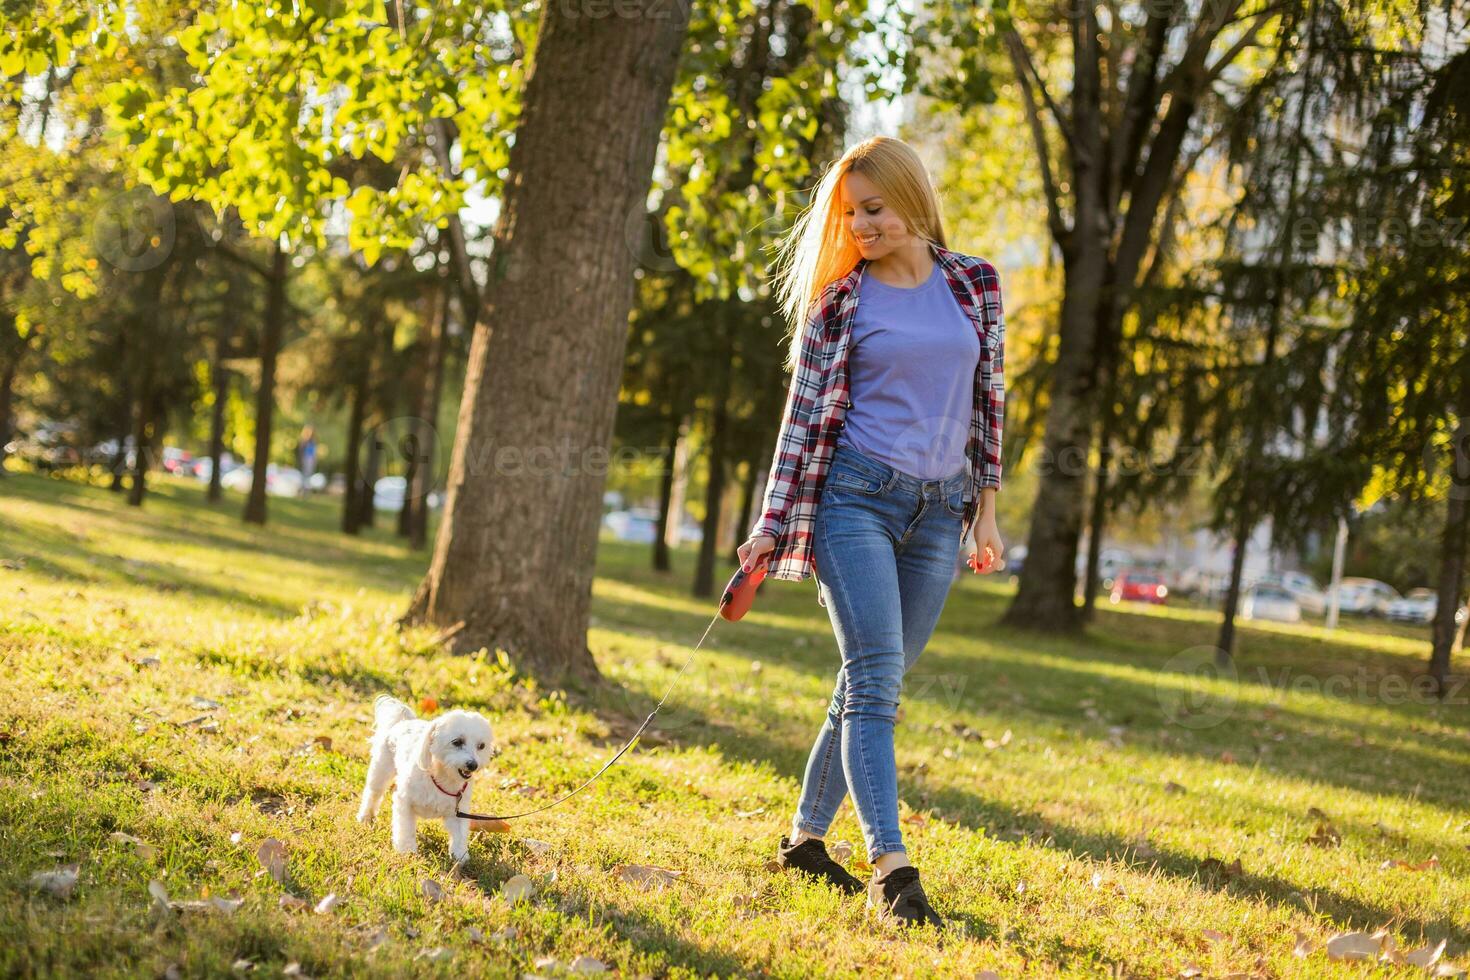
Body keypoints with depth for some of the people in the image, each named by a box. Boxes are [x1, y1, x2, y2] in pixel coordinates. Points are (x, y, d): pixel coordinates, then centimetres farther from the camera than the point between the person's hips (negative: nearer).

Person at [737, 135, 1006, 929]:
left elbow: (988, 396, 13)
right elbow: (805, 413, 1)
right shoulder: (839, 301, 0)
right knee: (875, 678, -13)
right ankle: (890, 866, -18)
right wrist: (771, 525, -3)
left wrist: (985, 509, 10)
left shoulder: (974, 284, 7)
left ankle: (806, 836, 20)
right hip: (855, 497, -3)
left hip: (940, 509, 4)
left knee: (874, 683, 8)